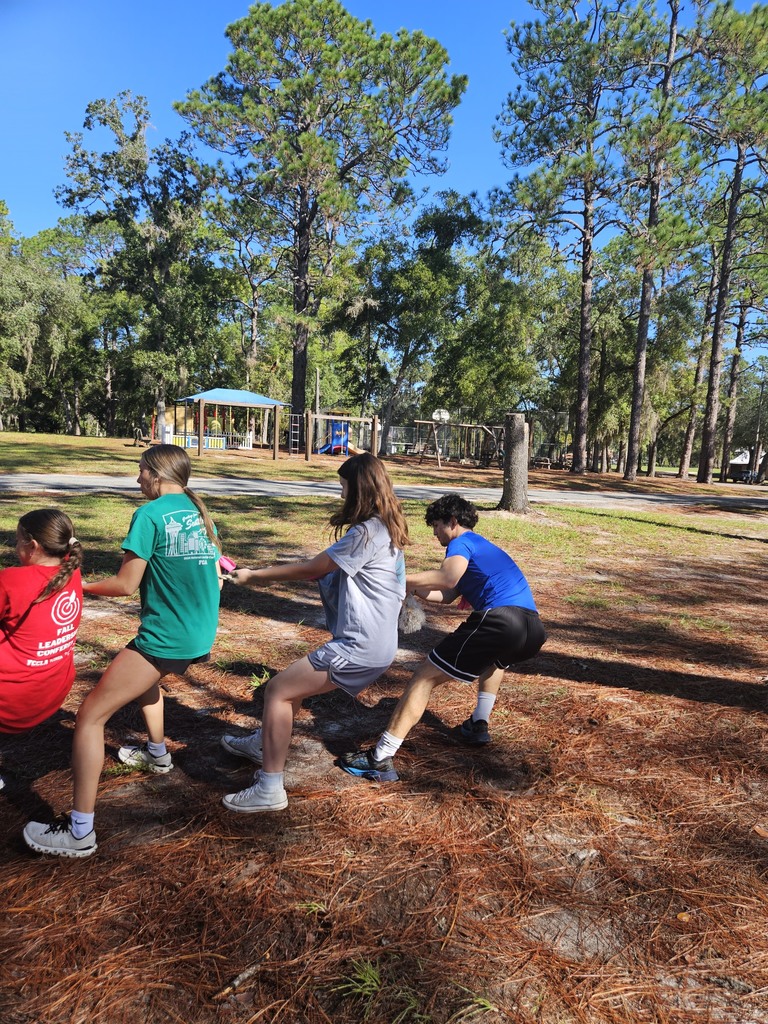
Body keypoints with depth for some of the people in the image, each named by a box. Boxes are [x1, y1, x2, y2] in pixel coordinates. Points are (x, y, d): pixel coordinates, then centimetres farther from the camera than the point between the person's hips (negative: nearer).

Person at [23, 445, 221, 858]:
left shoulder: (149, 515, -12)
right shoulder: (200, 512, 9)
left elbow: (125, 584, -12)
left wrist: (83, 586, 5)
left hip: (165, 638, -8)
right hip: (202, 635, 8)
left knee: (89, 716, 0)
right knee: (145, 672, 38)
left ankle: (79, 833, 3)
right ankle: (157, 753, 49)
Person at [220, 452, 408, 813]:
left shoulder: (366, 532, -19)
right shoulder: (385, 528, 10)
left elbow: (310, 569, -12)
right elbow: (325, 571, 16)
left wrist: (254, 576, -1)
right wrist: (269, 575, 12)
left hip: (360, 647, -10)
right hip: (374, 642, 10)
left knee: (277, 689, -4)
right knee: (293, 684, 23)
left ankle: (269, 790, 0)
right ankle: (263, 743, 45)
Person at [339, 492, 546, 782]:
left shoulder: (461, 542, 6)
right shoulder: (484, 547, 33)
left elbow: (448, 577, -17)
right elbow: (447, 596, 30)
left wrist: (400, 580, -11)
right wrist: (413, 589, 25)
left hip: (498, 619, -9)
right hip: (533, 629, 9)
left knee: (425, 677, -3)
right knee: (495, 657, 43)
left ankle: (380, 759, -8)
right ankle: (479, 724, 33)